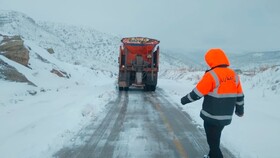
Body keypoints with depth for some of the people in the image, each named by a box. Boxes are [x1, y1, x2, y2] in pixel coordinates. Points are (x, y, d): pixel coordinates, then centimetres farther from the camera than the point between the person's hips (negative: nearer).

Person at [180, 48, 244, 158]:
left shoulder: (211, 75, -19)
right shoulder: (234, 75, 3)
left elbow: (197, 93, -14)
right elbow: (239, 96, 12)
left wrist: (185, 100, 2)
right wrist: (240, 110, 26)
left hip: (212, 117, -7)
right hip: (226, 117, 7)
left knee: (213, 142, 4)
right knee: (215, 139, 25)